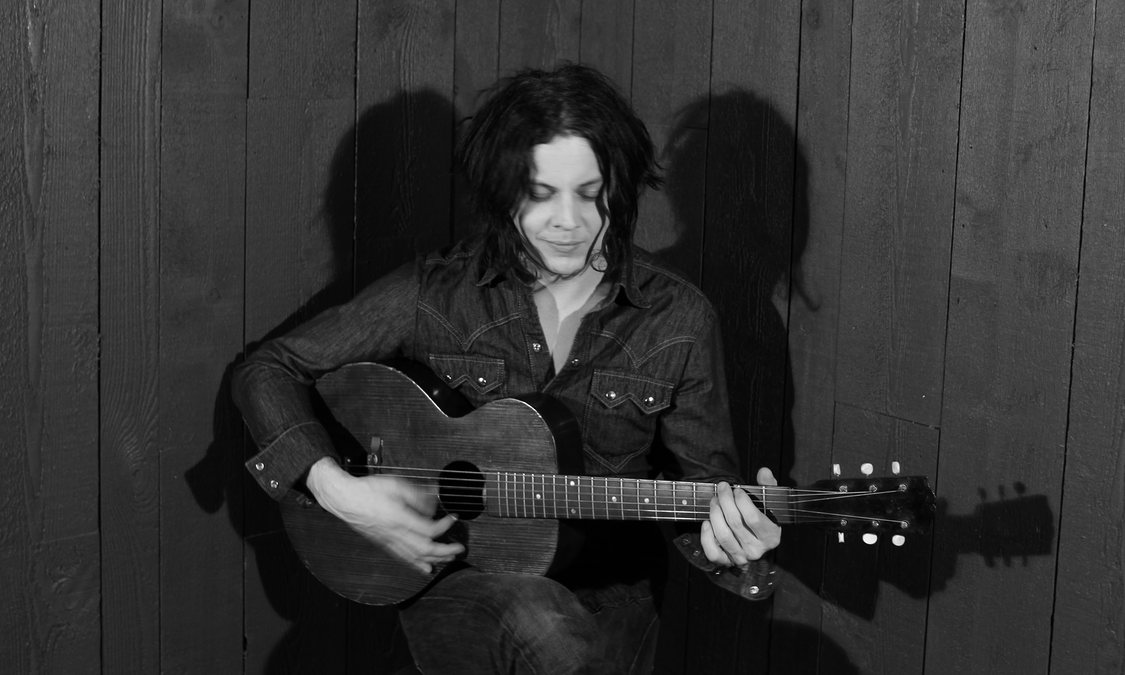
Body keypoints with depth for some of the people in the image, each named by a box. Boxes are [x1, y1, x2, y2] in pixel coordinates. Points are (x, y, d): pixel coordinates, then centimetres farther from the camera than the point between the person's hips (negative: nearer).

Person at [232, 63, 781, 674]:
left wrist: (729, 539, -18)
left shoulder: (677, 319, -1)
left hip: (605, 593, 1)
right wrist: (334, 488, -14)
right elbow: (266, 369, 1)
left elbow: (705, 479, 6)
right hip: (453, 574, -1)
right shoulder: (435, 295, -3)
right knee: (540, 624, -36)